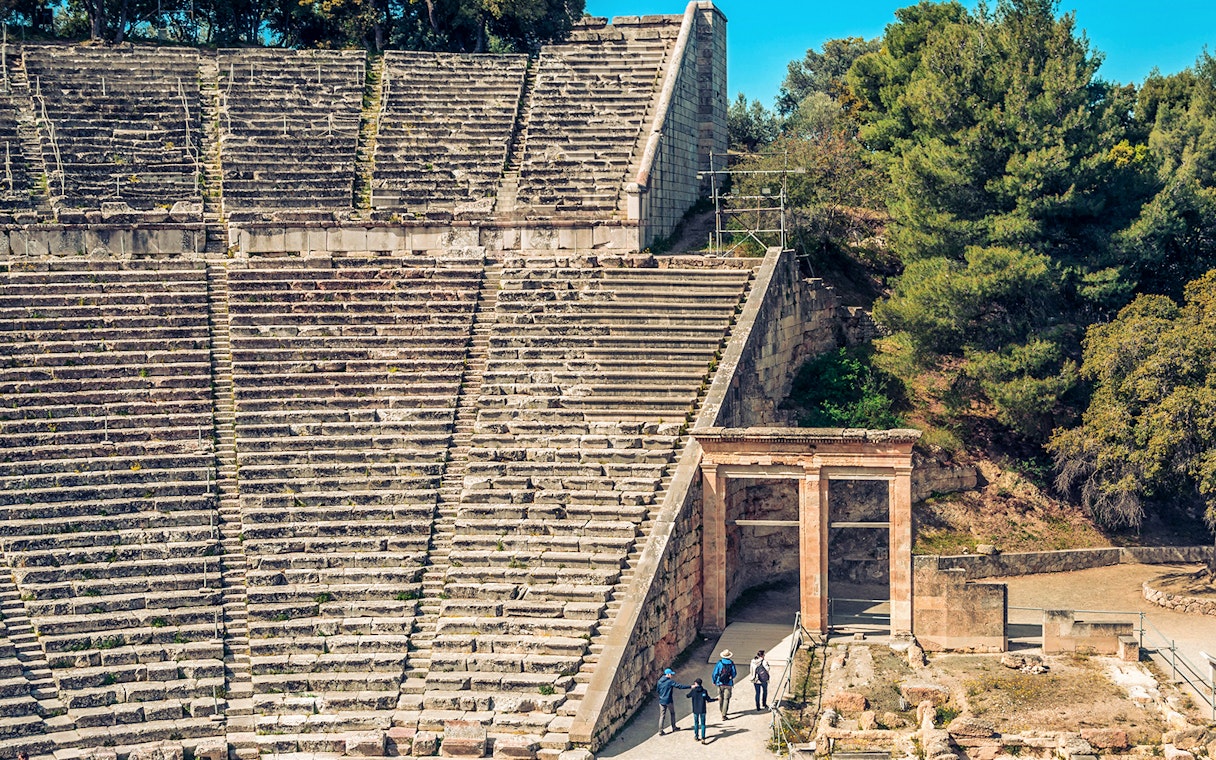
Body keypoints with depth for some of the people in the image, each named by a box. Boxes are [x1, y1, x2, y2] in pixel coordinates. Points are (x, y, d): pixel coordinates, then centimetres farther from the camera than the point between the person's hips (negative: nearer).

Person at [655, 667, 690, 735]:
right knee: (672, 713, 18)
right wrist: (690, 686, -22)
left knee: (662, 716, 7)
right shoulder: (670, 682, -16)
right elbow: (679, 686, -21)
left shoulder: (660, 681, 3)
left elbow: (657, 690, 12)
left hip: (661, 701, 5)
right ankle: (673, 727, 29)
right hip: (668, 701, -5)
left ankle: (660, 731, 3)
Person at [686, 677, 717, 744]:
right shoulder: (704, 691, -8)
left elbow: (687, 696, 9)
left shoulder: (693, 691, -9)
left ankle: (696, 736, 30)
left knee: (696, 723, 19)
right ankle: (703, 739, -5)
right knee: (702, 724, 3)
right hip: (702, 710, 0)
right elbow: (709, 700, -3)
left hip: (695, 710, 1)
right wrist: (716, 699, 14)